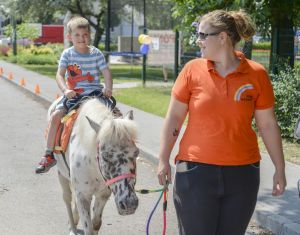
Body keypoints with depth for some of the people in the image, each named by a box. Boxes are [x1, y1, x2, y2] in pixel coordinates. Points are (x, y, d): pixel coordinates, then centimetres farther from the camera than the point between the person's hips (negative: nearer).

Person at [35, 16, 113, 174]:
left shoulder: (96, 53, 3)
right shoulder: (67, 54, 2)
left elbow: (106, 72, -1)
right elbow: (59, 74, -4)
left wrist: (108, 88, -20)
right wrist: (65, 90, -22)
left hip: (94, 93, 0)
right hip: (72, 94, 0)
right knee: (55, 116, -19)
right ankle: (49, 155, -8)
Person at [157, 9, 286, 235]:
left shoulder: (257, 74, -3)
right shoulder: (193, 70, -3)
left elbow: (268, 124, 3)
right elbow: (174, 117, 3)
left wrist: (280, 169, 4)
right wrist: (164, 160, 2)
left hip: (243, 173, 1)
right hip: (196, 171, -1)